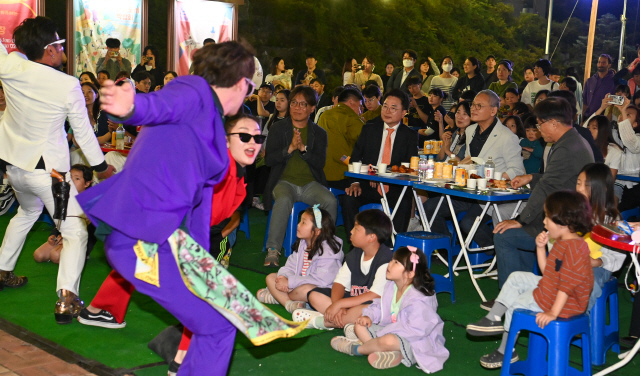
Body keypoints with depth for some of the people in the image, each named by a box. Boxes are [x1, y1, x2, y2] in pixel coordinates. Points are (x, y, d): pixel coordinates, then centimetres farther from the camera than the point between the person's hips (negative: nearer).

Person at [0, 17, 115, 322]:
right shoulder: (69, 85, -17)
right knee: (75, 231, 1)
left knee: (28, 211, 34)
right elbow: (83, 131, -7)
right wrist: (101, 166, 5)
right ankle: (66, 298, -15)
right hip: (47, 168, -6)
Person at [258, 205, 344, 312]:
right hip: (300, 283, 8)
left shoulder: (328, 252, -21)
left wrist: (289, 282, -27)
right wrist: (283, 277, -20)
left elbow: (320, 280, -29)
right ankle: (289, 303, -19)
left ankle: (278, 296, -16)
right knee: (271, 277, 0)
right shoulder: (302, 244, 5)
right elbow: (290, 266, 6)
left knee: (307, 290, -40)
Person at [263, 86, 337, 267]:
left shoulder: (319, 133, 11)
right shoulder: (278, 128, 8)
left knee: (331, 201, -28)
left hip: (310, 183, 2)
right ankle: (273, 250, -32)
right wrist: (290, 148, -16)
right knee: (284, 200, -36)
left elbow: (320, 163, -1)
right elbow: (269, 160, -1)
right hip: (285, 181, -2)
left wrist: (303, 148, -16)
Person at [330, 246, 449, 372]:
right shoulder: (391, 286, 0)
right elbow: (380, 305, 15)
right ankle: (391, 353, -18)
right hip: (391, 331, 9)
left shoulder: (418, 300, -27)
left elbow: (416, 330, -32)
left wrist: (385, 331, -28)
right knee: (359, 327, 5)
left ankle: (355, 348, -7)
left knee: (388, 340, -39)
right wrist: (369, 316, -7)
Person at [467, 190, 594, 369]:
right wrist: (540, 247, 4)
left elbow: (567, 284, -31)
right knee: (517, 278, 14)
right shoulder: (562, 243, 8)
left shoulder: (574, 248, -28)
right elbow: (547, 272, 13)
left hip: (565, 302, -11)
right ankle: (493, 319, 12)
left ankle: (505, 353, 17)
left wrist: (553, 313, -30)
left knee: (515, 304, -2)